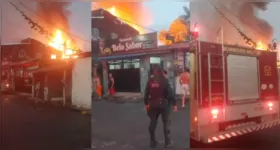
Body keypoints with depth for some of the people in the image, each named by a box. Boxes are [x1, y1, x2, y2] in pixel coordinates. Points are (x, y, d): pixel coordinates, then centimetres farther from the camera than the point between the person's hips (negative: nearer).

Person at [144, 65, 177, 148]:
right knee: (166, 122, 7)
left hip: (153, 104, 3)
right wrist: (174, 104, -7)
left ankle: (152, 141, 20)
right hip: (163, 104, -3)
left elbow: (146, 93, 3)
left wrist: (146, 103, 13)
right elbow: (170, 92, -11)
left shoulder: (150, 81, 1)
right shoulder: (164, 80, -8)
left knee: (153, 122, 15)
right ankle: (167, 142, 8)